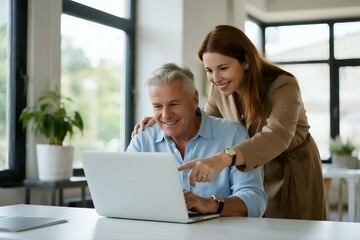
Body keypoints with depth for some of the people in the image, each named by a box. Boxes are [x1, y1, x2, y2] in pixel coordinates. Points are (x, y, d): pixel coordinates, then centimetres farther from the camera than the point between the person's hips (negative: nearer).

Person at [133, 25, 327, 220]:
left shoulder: (283, 85, -27)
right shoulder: (220, 90, -10)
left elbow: (277, 137, -45)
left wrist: (222, 158, -62)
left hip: (293, 174, -4)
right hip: (252, 173, 4)